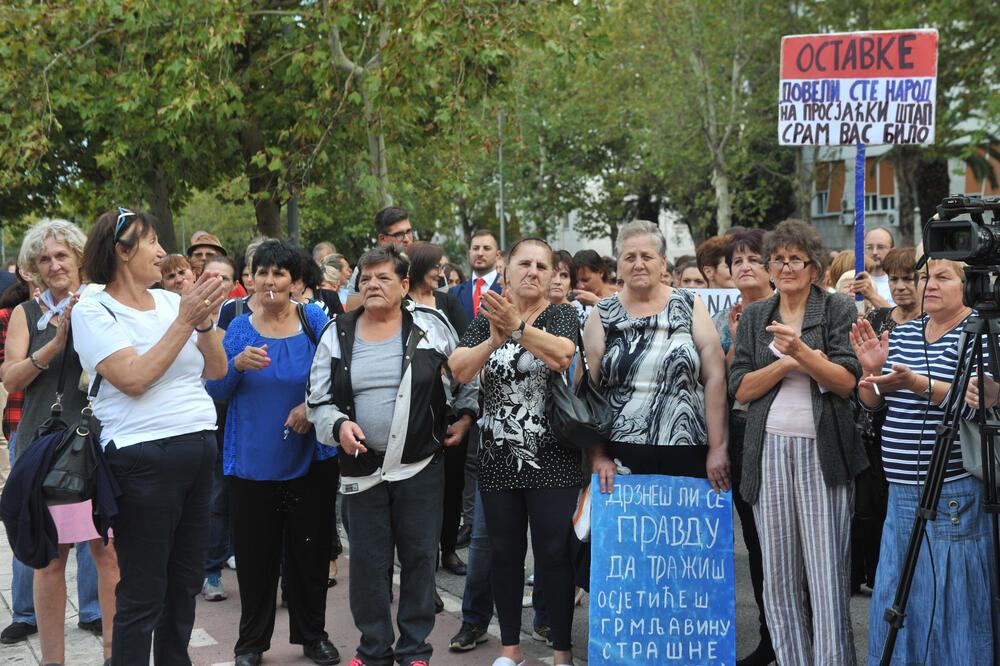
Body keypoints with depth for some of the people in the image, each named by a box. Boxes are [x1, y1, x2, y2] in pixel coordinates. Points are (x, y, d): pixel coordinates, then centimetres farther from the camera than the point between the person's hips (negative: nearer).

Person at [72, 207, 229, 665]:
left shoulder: (170, 301, 11)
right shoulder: (93, 312, -5)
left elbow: (216, 370, 9)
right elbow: (135, 378, -17)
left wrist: (205, 322, -8)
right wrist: (185, 320, -15)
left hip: (200, 449, 6)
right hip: (144, 454, -6)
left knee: (186, 581, 14)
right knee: (142, 593, 0)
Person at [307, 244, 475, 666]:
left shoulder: (431, 325, 0)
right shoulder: (338, 335, 3)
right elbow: (318, 401, 6)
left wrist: (466, 415, 4)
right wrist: (338, 425, -12)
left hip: (421, 468, -1)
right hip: (362, 469, 1)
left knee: (419, 559, 5)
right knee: (368, 563, 6)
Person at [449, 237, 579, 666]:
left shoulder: (562, 316, 0)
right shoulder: (486, 320, 7)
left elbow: (562, 356, -22)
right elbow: (458, 371, -9)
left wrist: (517, 327, -35)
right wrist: (493, 340, -27)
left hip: (552, 460, -3)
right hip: (498, 459, 3)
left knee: (554, 554, 0)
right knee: (505, 554, 10)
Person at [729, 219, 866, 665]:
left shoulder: (838, 310, 4)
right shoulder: (754, 317, 13)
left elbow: (846, 381, -8)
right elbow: (740, 389, 5)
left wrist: (800, 351, -22)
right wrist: (786, 364, -8)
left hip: (821, 449, -3)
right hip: (769, 448, 3)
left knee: (827, 573, -6)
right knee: (778, 574, 5)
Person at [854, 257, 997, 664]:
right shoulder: (902, 334, 13)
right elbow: (873, 404, 13)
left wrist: (916, 383, -29)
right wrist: (872, 372, -8)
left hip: (955, 493, -6)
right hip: (902, 493, 7)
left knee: (953, 605, 0)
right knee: (895, 600, 13)